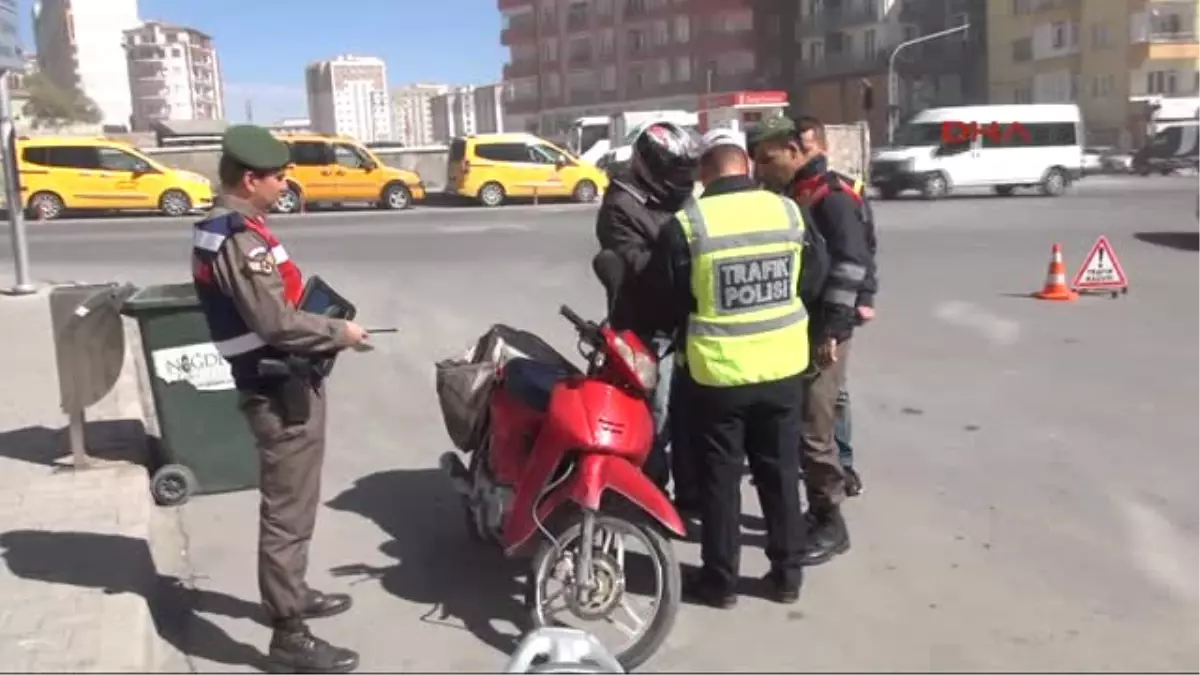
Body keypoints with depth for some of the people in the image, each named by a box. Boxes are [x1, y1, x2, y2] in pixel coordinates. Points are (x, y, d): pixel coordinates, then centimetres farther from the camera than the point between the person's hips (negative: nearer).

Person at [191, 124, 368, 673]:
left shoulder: (222, 227, 12)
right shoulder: (240, 238, -21)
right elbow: (278, 323, -27)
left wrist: (324, 324, 9)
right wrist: (340, 333, -13)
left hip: (279, 383, 11)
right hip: (282, 390, -11)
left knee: (290, 502, 23)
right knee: (288, 509, -4)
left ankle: (289, 593, 39)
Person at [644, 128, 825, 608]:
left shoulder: (686, 224, -13)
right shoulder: (790, 212, -3)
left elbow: (668, 301, -5)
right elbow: (811, 284, 9)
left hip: (717, 370, -3)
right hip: (783, 365, 3)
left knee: (719, 477, 10)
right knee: (781, 471, 16)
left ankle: (720, 579, 19)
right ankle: (787, 573, 25)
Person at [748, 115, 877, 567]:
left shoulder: (831, 197, -14)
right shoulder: (788, 196, 13)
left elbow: (851, 264, -21)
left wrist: (831, 329, -23)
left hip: (821, 332, -9)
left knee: (814, 430, -6)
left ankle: (831, 524, 5)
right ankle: (817, 511, 25)